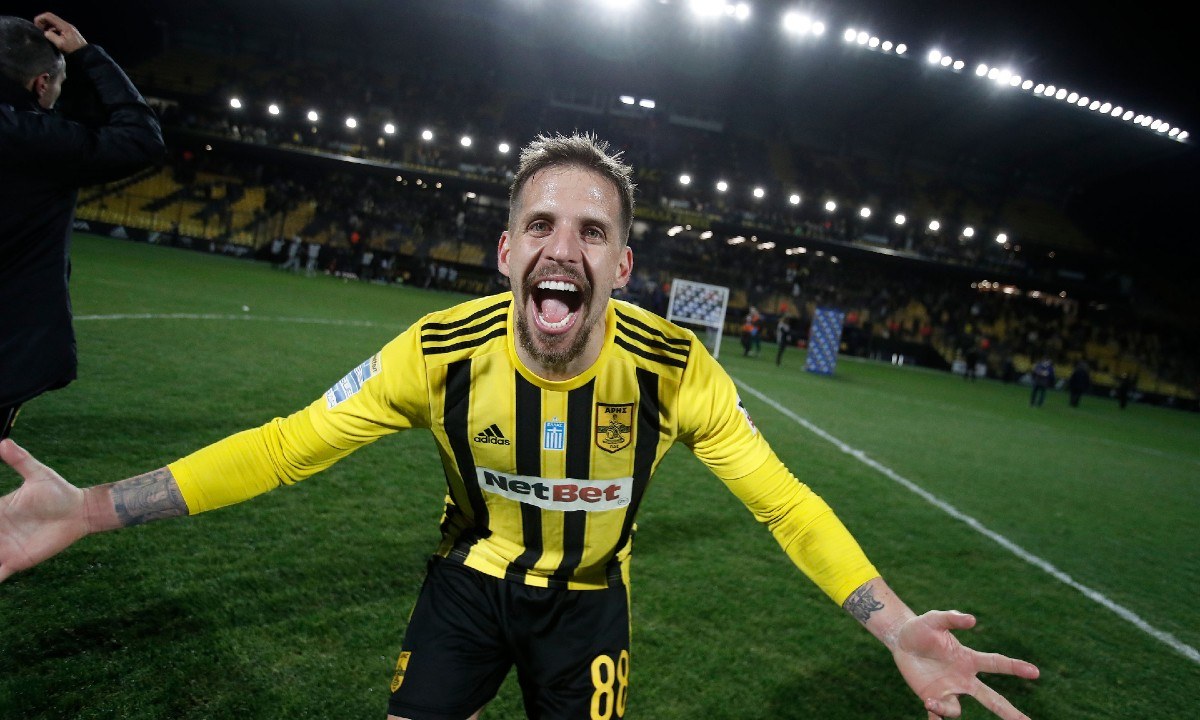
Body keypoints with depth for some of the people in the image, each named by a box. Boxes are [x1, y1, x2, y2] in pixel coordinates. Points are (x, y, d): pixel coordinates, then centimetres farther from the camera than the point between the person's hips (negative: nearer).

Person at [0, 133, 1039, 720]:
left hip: (588, 601, 0)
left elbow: (781, 497, -20)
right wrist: (91, 508, -22)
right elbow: (294, 442, -16)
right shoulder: (441, 353, -24)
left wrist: (897, 627, -32)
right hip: (469, 581, 1)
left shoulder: (674, 368, -27)